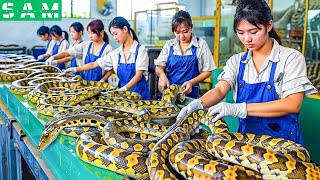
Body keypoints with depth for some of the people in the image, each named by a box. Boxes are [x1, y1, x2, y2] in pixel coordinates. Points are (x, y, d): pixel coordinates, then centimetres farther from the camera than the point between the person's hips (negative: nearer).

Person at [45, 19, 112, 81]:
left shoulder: (108, 48, -5)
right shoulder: (86, 45, 6)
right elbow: (66, 53, 1)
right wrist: (53, 57, -14)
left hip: (98, 83, -4)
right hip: (85, 81, 4)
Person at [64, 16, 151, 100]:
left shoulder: (140, 49, -9)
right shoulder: (115, 53, 5)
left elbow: (139, 75, -16)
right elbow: (94, 64, 9)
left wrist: (124, 89, -29)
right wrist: (75, 69, 2)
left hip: (139, 92, -4)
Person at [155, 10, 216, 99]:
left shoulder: (201, 45, 0)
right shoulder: (169, 45, 7)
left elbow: (207, 71, 1)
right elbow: (159, 67, 9)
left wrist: (191, 82, -14)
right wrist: (162, 75, -14)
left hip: (190, 92, -2)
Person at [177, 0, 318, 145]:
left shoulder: (291, 58, -9)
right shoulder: (236, 61, 4)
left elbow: (293, 104, -20)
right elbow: (220, 90, -9)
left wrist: (238, 108, -31)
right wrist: (198, 104, -33)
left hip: (283, 138, 2)